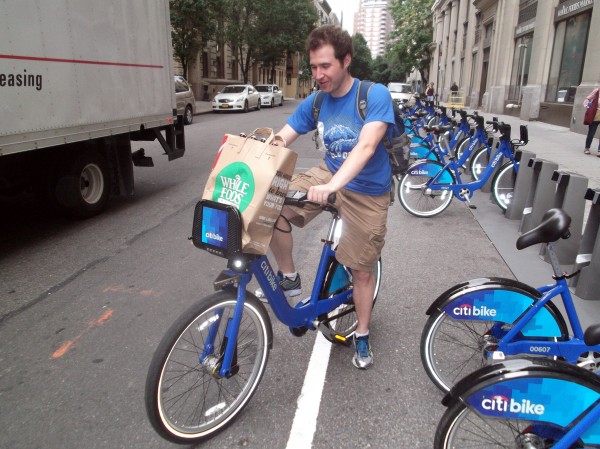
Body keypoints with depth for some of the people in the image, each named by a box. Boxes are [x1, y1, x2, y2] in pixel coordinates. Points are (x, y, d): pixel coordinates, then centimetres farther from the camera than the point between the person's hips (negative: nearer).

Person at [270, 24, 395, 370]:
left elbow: (366, 146, -34)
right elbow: (278, 141, -9)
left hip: (367, 192, -3)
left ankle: (362, 335, 30)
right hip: (328, 174, 4)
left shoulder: (375, 95, -19)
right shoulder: (314, 103, -5)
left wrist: (332, 185, -50)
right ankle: (289, 278, 1)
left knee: (363, 272, 6)